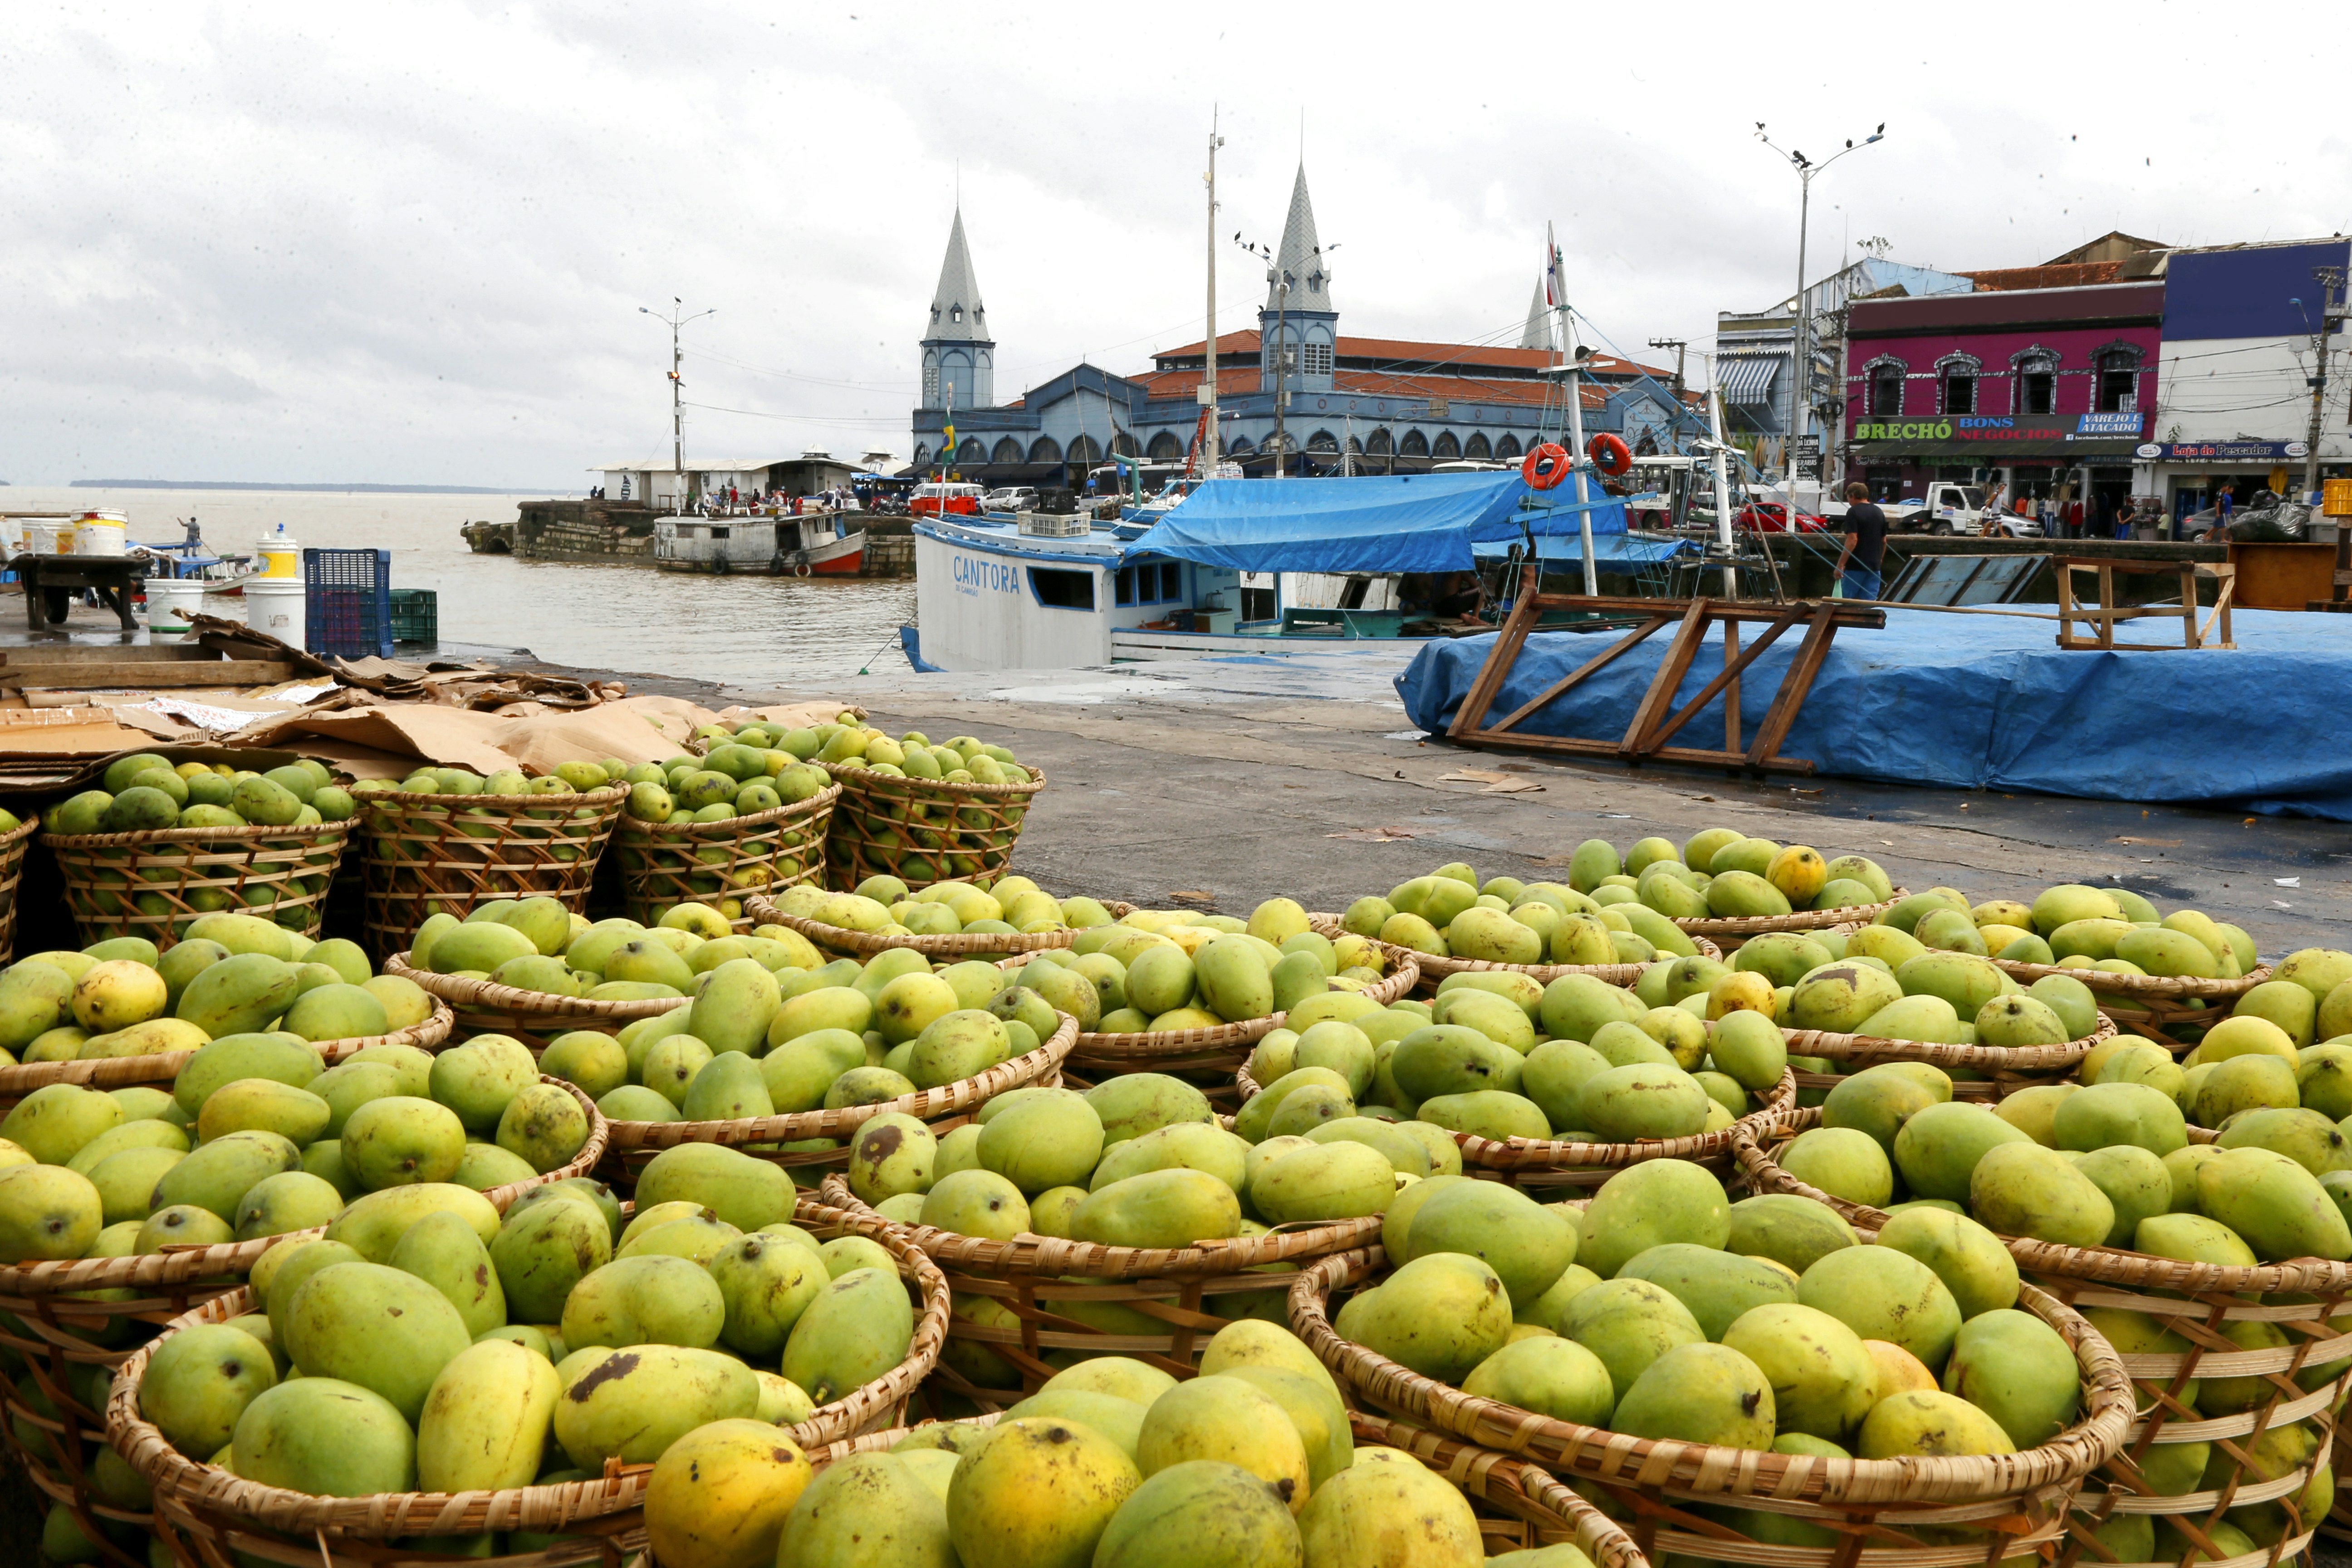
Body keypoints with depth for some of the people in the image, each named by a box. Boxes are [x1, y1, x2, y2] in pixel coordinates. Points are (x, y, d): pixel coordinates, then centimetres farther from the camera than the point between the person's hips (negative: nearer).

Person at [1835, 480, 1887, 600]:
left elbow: (1852, 540, -18)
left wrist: (1840, 564, -18)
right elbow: (1884, 541, 18)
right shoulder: (1879, 513, 12)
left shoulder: (1854, 512, -10)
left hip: (1855, 567, -6)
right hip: (1874, 567, 6)